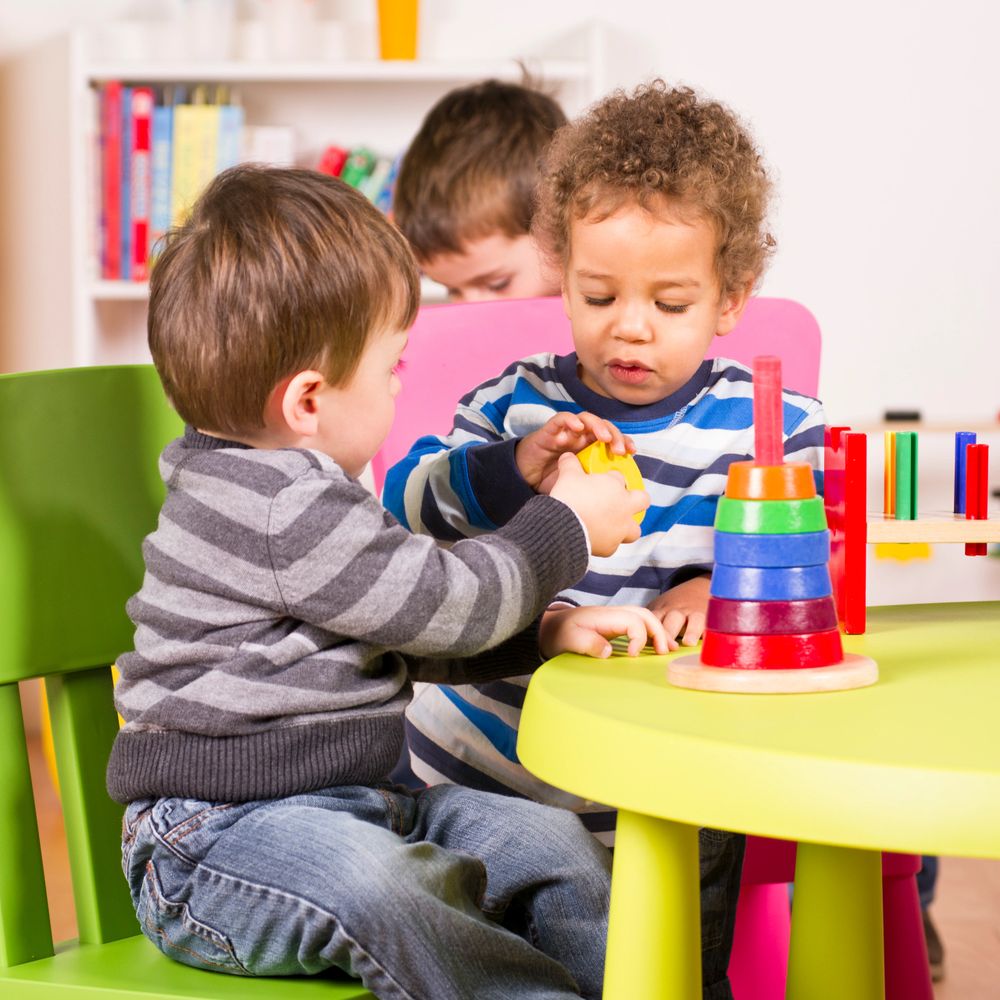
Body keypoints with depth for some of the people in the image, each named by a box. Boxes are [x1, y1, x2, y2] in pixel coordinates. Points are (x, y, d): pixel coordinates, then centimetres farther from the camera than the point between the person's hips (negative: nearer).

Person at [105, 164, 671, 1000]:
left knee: (546, 838, 1)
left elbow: (413, 636, 22)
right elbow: (442, 601, -15)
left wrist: (547, 630, 9)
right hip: (218, 832, -10)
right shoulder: (279, 510, -20)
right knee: (370, 883, -38)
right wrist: (566, 528, 0)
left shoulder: (299, 491, 15)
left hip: (347, 803, 10)